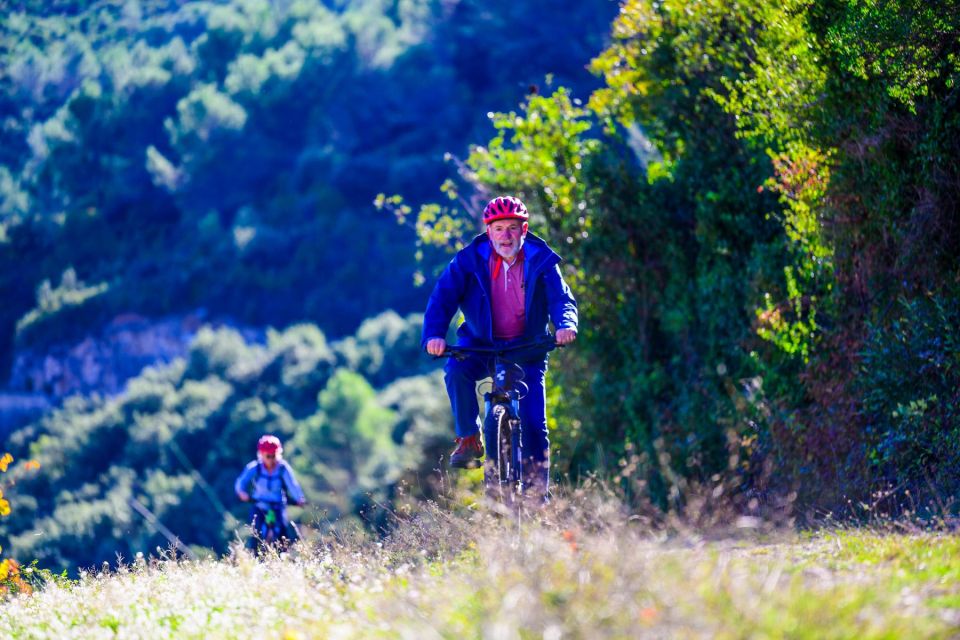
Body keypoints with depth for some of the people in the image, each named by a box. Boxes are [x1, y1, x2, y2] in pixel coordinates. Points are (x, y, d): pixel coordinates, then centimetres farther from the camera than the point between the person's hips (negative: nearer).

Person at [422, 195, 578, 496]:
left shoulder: (541, 261, -6)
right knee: (456, 370, -33)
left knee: (534, 422, -12)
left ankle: (538, 490, 2)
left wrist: (565, 325, -37)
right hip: (480, 344, 0)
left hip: (527, 348, 0)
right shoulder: (470, 260, -8)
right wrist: (434, 335, -33)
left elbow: (561, 298, -13)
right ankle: (468, 440, -14)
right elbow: (443, 297, -14)